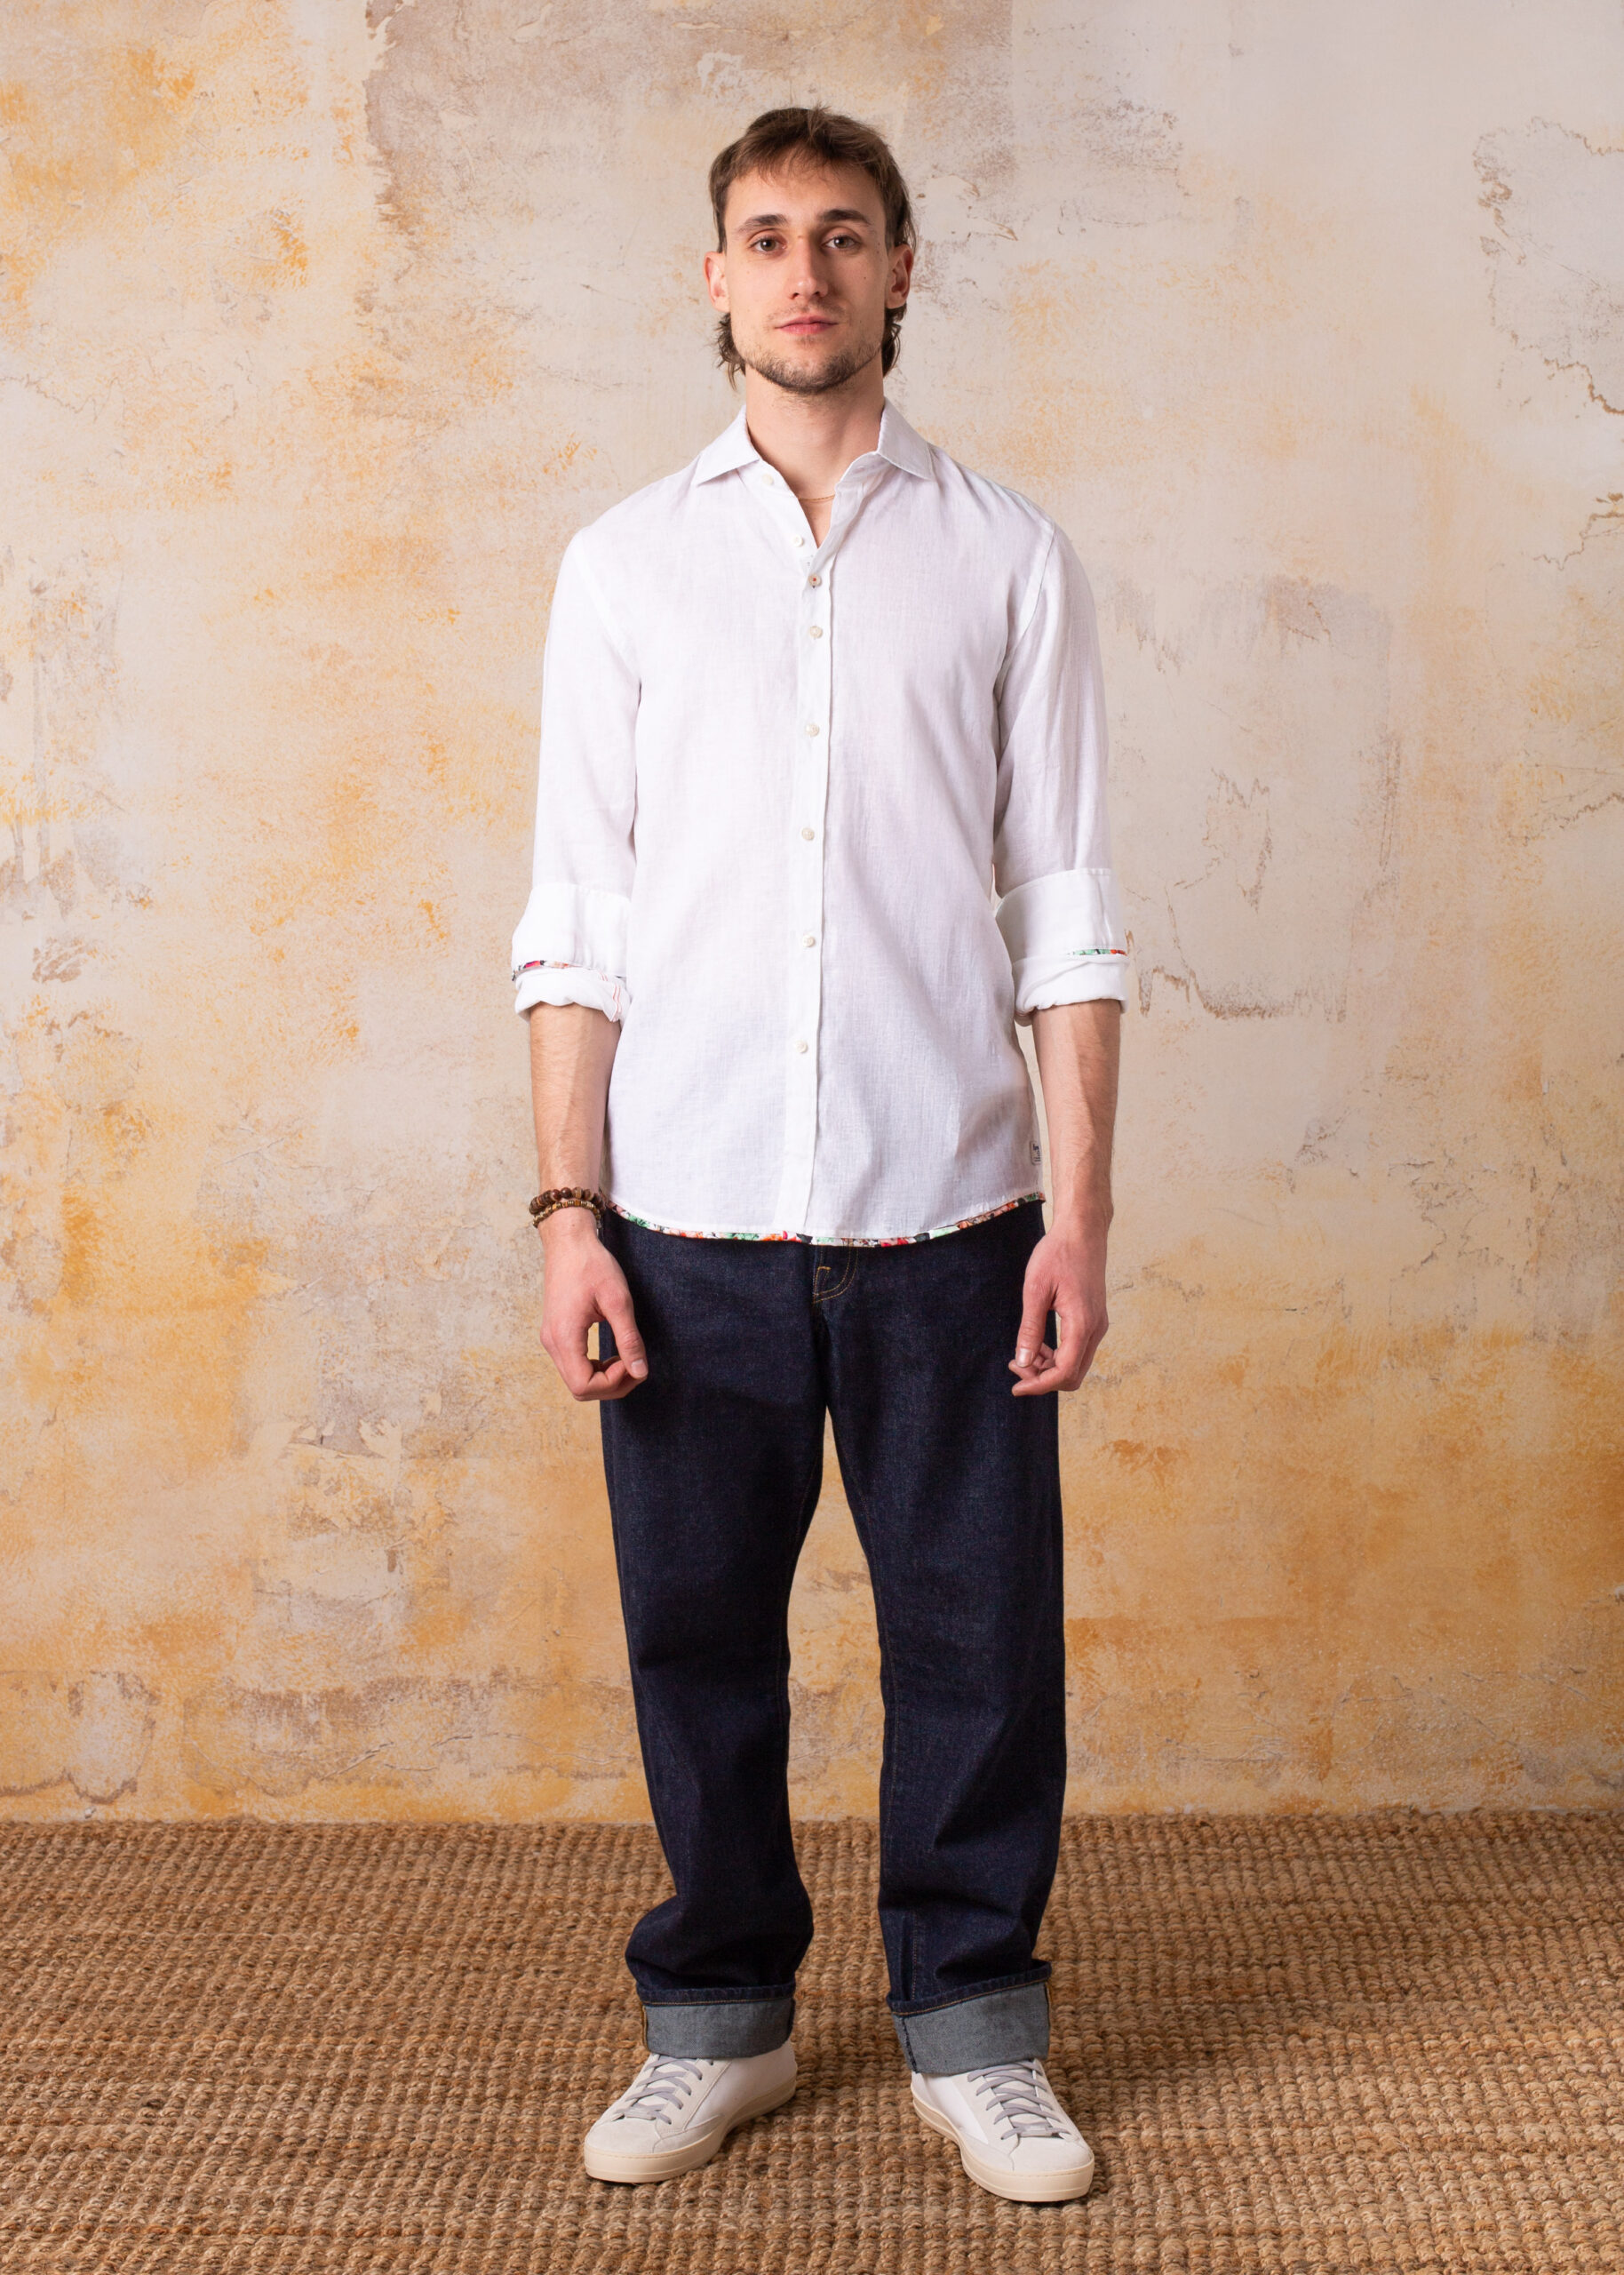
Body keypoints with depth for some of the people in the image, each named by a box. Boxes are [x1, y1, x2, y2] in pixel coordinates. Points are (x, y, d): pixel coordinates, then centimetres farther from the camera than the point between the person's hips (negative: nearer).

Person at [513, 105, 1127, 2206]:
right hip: (693, 1213, 1)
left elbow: (1066, 910, 4)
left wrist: (1081, 1210, -3)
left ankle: (974, 2029, 24)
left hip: (946, 1206, 0)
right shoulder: (627, 561, 9)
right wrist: (568, 1208, -2)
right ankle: (717, 2014, 28)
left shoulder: (1006, 559, 6)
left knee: (976, 1635, 6)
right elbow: (576, 913, 6)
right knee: (697, 1631, 9)